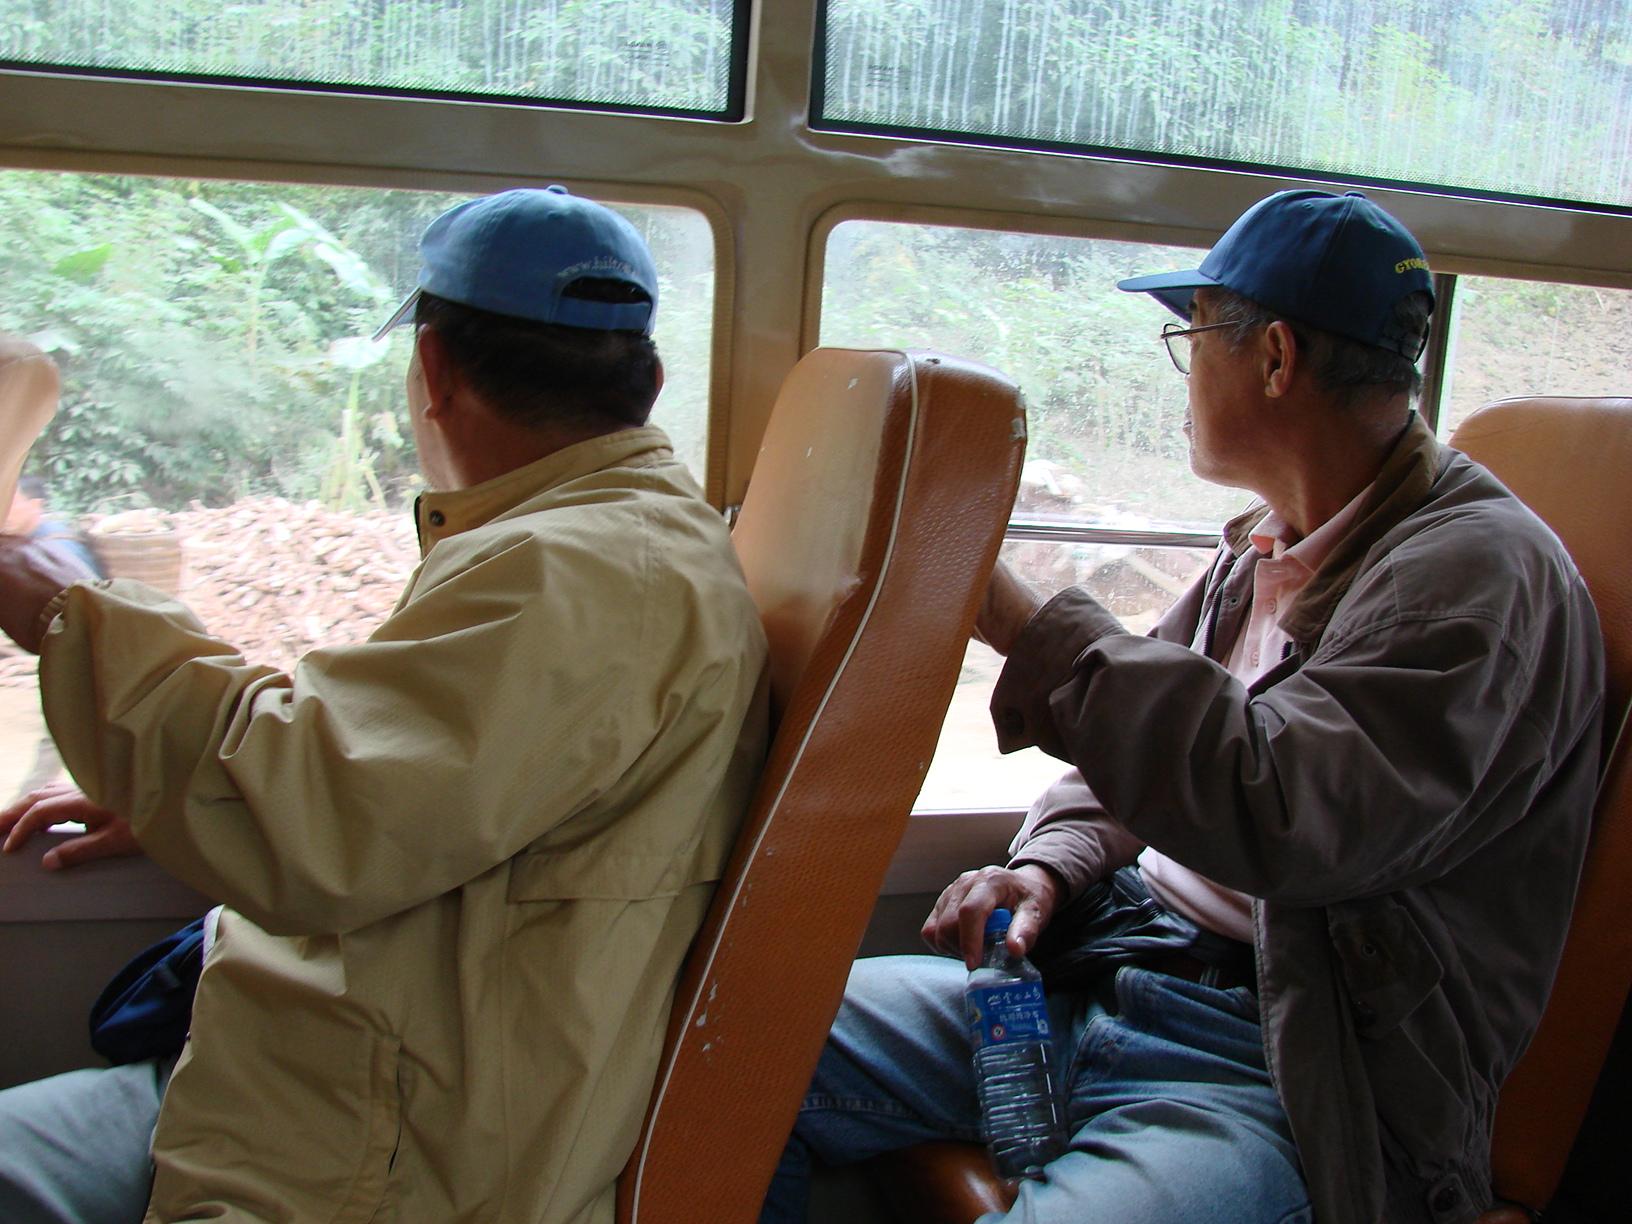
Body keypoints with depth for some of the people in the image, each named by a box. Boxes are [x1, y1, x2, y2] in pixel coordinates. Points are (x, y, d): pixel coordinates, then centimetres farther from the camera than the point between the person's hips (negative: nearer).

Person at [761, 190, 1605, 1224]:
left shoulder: (1480, 570, -14)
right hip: (1101, 974, 8)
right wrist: (1052, 866, 0)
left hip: (1282, 1077, -8)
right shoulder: (1267, 547, 14)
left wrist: (1022, 623, -22)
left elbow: (1285, 814, -28)